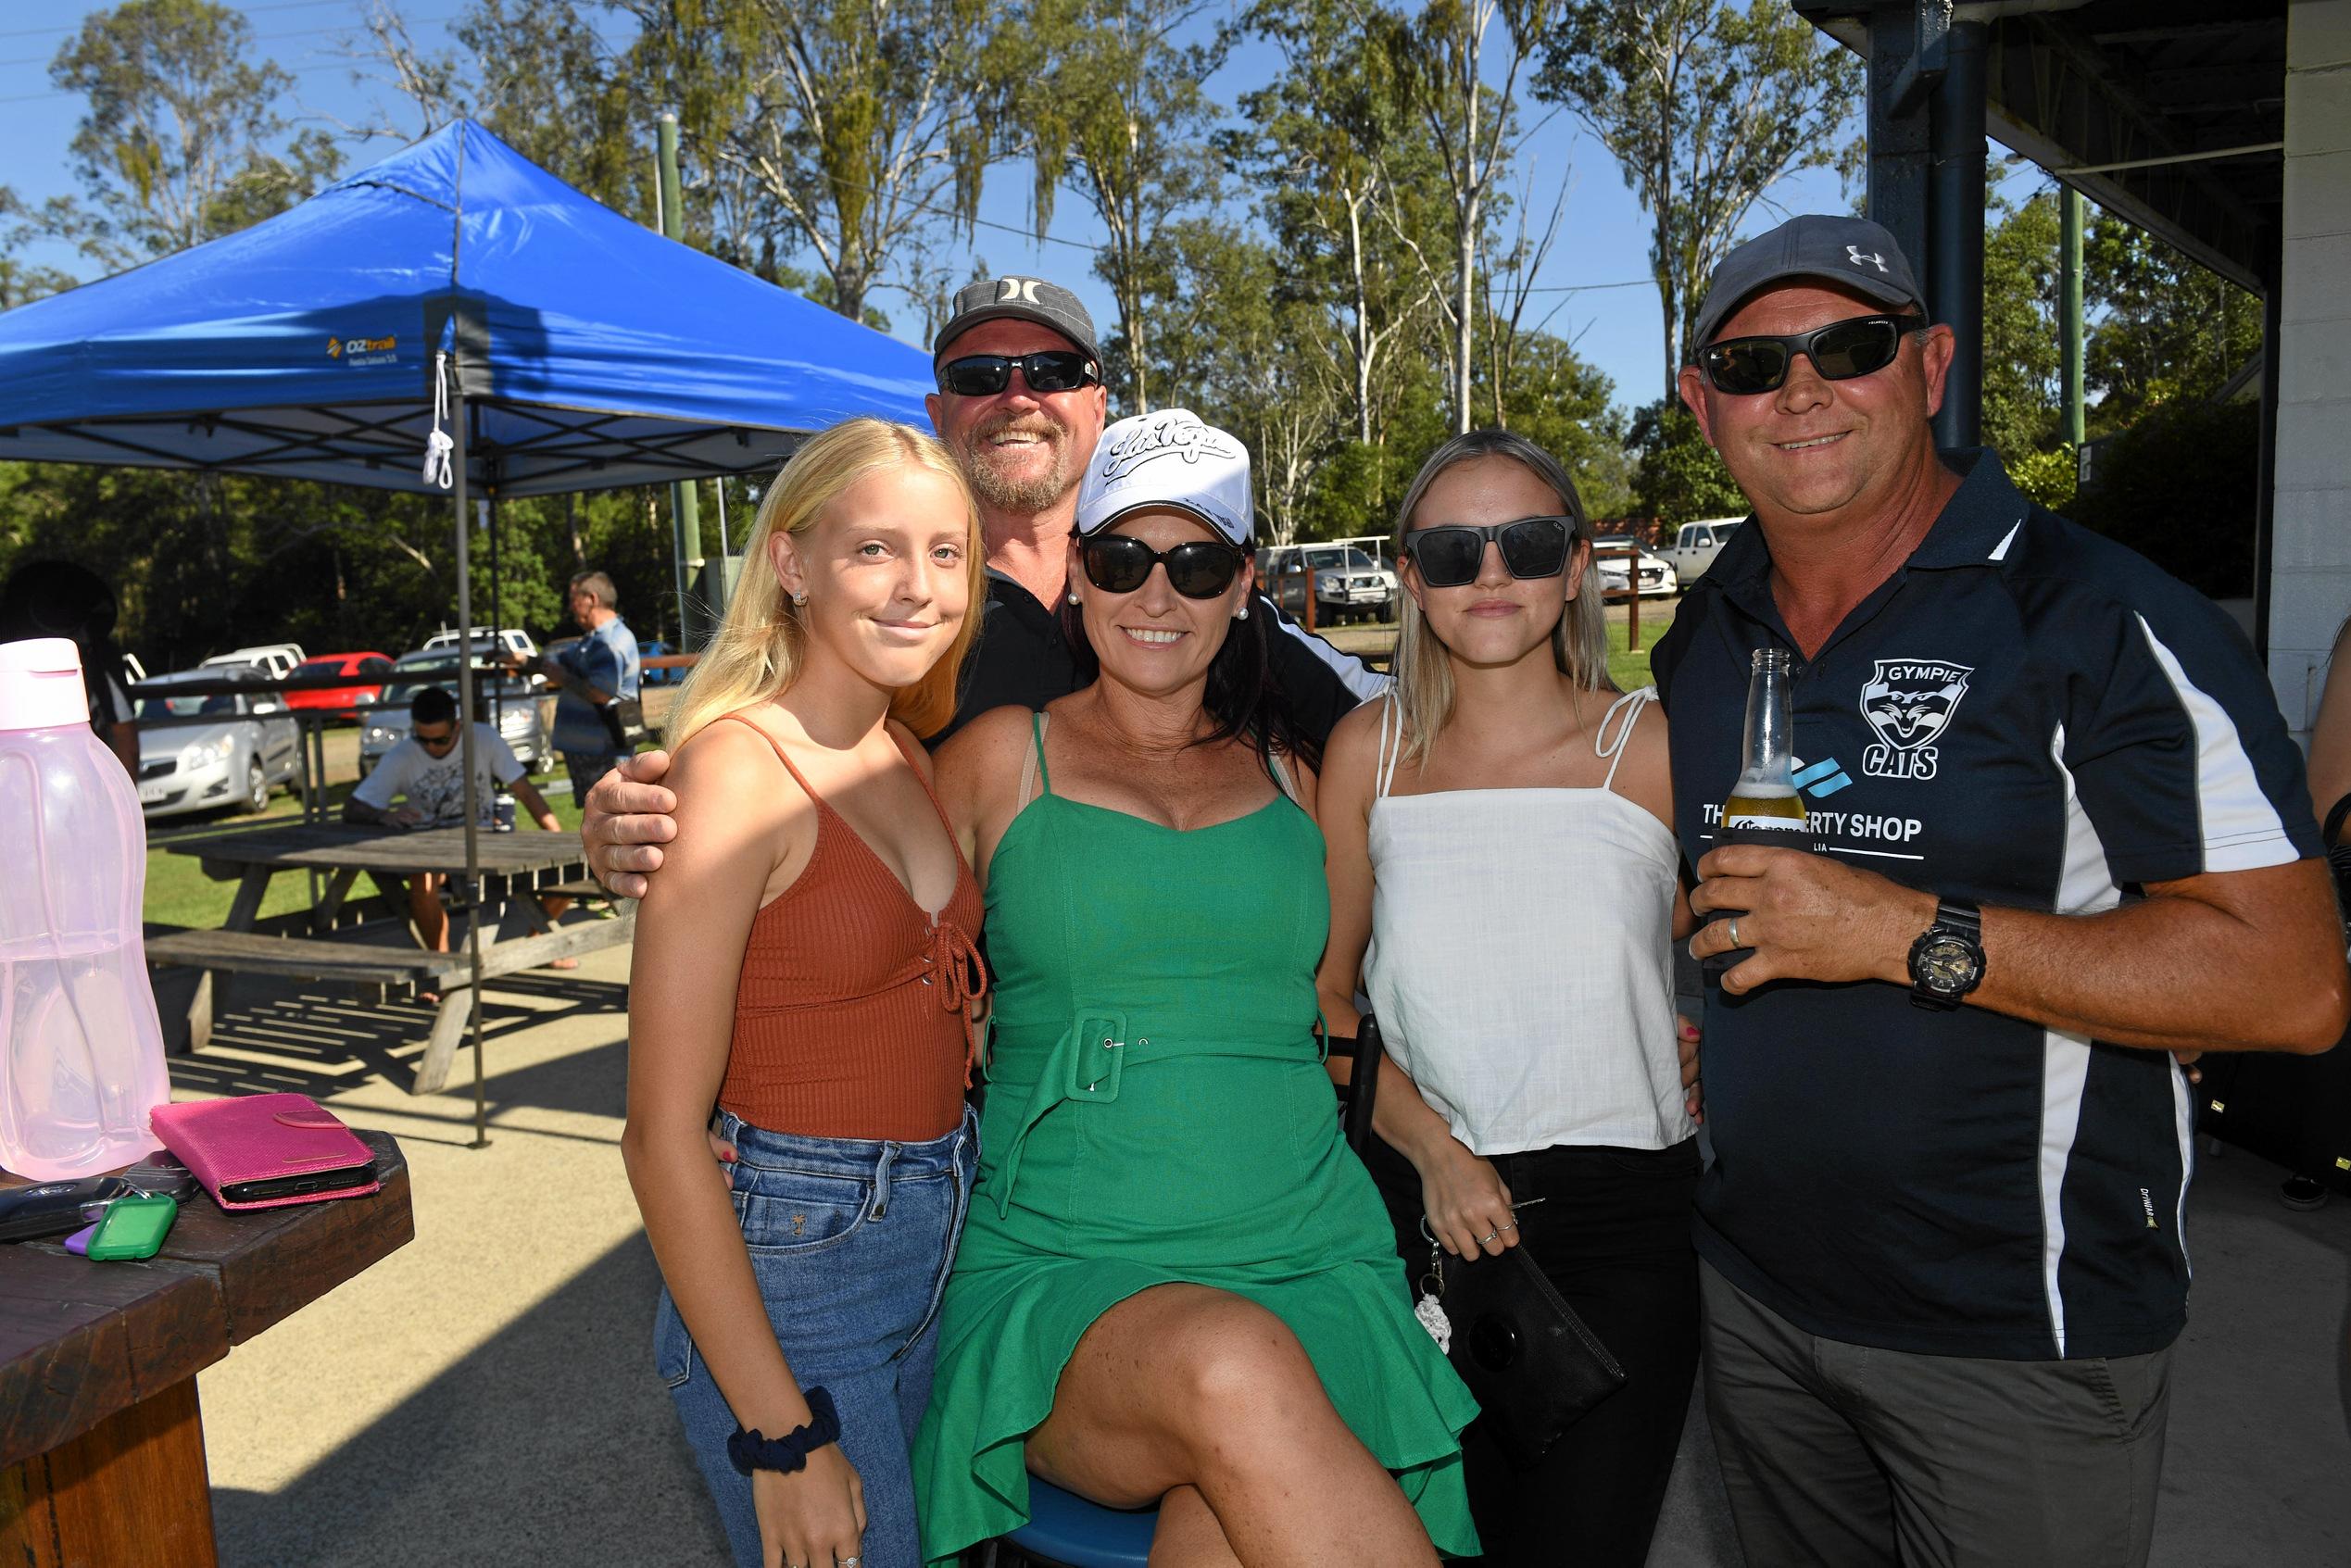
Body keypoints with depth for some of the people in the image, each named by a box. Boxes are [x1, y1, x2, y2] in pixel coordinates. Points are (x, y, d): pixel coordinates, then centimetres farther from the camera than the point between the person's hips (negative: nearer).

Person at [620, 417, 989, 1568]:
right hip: (788, 1266, -7)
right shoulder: (739, 771, -18)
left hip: (936, 1249, 7)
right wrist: (781, 1435, -17)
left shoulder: (908, 759, 5)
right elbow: (662, 1136, -18)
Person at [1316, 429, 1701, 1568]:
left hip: (1623, 1224, -1)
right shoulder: (1369, 750, 0)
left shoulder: (1653, 748, -6)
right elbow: (1325, 993, 6)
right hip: (1417, 1211, 2)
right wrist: (1430, 1147, -5)